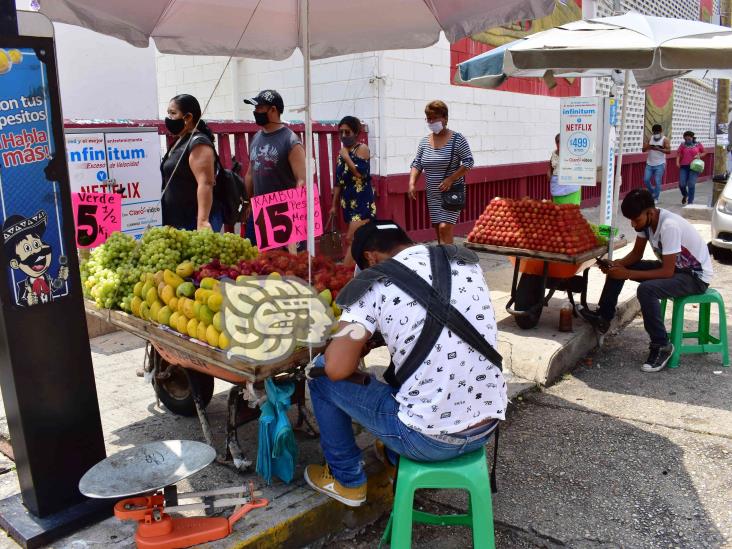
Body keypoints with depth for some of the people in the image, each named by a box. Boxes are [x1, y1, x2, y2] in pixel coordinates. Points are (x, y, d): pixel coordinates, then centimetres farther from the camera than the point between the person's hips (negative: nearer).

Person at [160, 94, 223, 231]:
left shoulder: (198, 143, -13)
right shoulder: (180, 142, 16)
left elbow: (205, 184, -24)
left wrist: (202, 221, -31)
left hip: (194, 222, -9)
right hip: (178, 220, 10)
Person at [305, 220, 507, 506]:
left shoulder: (375, 282, -12)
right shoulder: (466, 260, 5)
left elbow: (337, 369, -18)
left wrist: (355, 338, 4)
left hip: (428, 441, -6)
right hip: (489, 427, 6)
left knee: (320, 373, 11)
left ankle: (346, 479, 27)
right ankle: (397, 461, 42)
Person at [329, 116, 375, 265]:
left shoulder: (362, 149, -5)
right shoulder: (342, 152, 14)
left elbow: (361, 173, -20)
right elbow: (338, 181, 17)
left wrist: (346, 157, -14)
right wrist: (334, 204, 17)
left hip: (362, 203, -7)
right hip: (349, 203, 7)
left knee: (351, 239, -13)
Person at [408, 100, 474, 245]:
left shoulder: (457, 139, -7)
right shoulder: (424, 142, 7)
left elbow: (468, 162, -10)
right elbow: (417, 164, 8)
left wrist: (450, 179, -19)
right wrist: (412, 182, -9)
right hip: (433, 194, 5)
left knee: (445, 228, -15)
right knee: (438, 229, 10)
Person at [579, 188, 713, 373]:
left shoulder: (669, 226, -32)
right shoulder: (645, 220, -8)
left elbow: (667, 272, -31)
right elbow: (636, 254, 3)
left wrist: (627, 274, -31)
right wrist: (617, 264, -17)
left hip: (695, 276, -9)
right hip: (672, 266, 9)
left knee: (646, 289, -33)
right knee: (617, 268, -1)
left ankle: (661, 346, -17)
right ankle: (603, 317, 6)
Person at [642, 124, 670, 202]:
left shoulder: (665, 139, -3)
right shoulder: (650, 138, 8)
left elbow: (668, 151, -13)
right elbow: (644, 150, 5)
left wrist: (659, 149, -26)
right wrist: (647, 147, -17)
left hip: (659, 164, -4)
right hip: (649, 164, 4)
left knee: (657, 182, -5)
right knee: (646, 180, 0)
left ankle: (655, 198, 5)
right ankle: (652, 192, 25)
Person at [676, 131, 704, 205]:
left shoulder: (698, 144, 3)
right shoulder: (683, 145, 4)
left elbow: (704, 152, 14)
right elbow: (678, 154, 2)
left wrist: (699, 156, -6)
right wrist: (677, 162, -15)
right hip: (684, 166, 1)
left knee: (691, 184, -7)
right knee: (682, 184, -4)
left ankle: (690, 201, 3)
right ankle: (685, 195, 29)